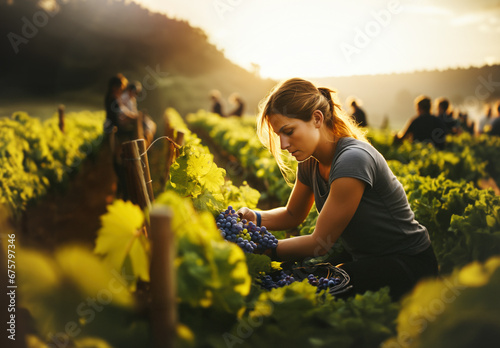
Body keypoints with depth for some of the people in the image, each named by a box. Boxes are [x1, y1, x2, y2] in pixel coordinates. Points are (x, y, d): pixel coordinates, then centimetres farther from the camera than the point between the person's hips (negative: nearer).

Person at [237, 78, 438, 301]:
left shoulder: (352, 160, -29)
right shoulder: (310, 161, -3)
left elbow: (320, 243, -23)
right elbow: (293, 215, 14)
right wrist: (256, 218, -5)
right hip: (362, 256, 7)